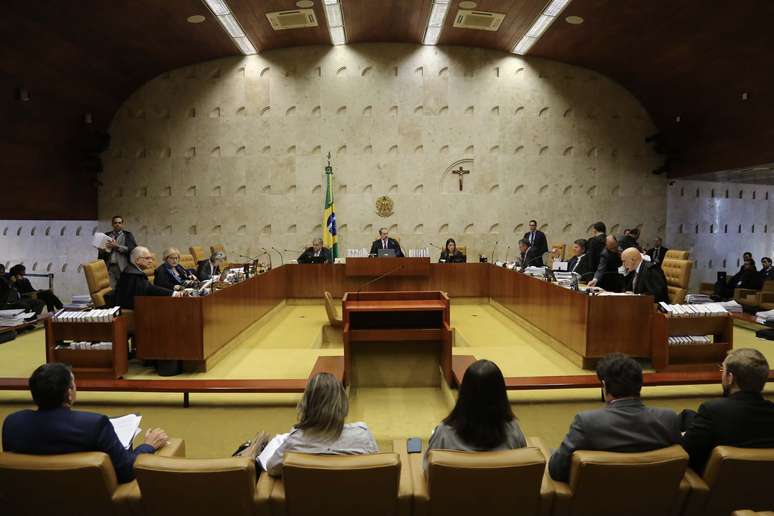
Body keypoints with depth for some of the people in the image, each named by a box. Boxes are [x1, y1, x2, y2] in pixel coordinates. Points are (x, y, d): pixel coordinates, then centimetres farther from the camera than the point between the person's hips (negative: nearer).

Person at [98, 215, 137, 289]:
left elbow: (131, 249, -4)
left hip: (123, 267, -2)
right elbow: (101, 252, 16)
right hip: (109, 267, 2)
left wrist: (117, 246, -11)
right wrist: (105, 249, -6)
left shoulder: (128, 235, 9)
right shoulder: (107, 235, 17)